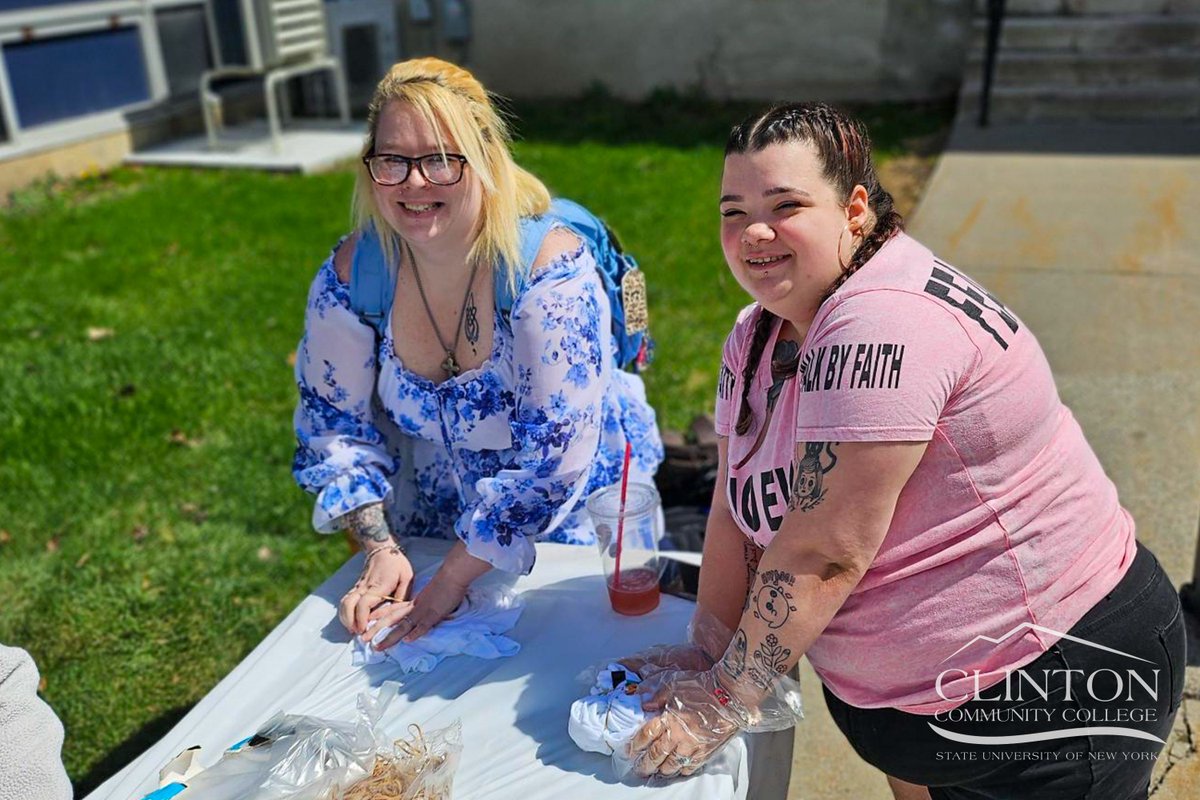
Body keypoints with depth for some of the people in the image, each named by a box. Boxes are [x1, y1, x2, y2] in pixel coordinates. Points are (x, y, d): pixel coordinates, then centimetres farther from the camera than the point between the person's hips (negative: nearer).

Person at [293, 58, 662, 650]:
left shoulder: (547, 268, -31)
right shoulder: (352, 271, -16)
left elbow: (553, 458, -31)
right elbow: (335, 425, -5)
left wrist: (450, 581, -26)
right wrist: (380, 549, -15)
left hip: (576, 518, -3)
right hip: (437, 516, 4)